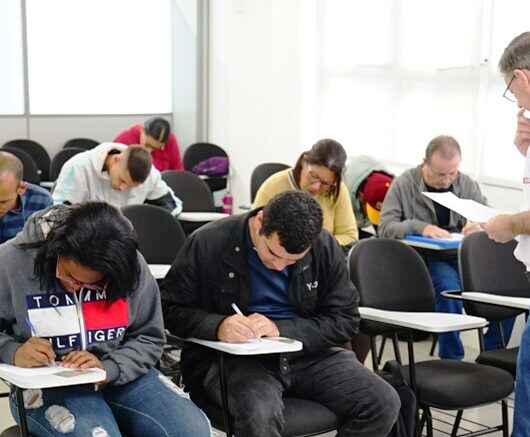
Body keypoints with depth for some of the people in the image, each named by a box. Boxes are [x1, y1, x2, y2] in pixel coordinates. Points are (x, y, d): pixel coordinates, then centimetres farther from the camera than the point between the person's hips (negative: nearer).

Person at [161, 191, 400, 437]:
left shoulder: (325, 248, -2)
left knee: (383, 403, -15)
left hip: (306, 353, 4)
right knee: (259, 415, -38)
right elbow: (169, 309, -4)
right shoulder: (208, 243, -9)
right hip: (233, 358, -4)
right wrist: (217, 326, -25)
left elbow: (345, 320, -1)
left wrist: (280, 329, -16)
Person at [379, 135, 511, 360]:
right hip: (424, 259, -4)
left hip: (463, 256, 4)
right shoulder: (403, 185, 2)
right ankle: (451, 360, -22)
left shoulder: (467, 184, 14)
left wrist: (481, 226, -11)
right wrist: (419, 227, -23)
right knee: (448, 286, -36)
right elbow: (385, 228, -5)